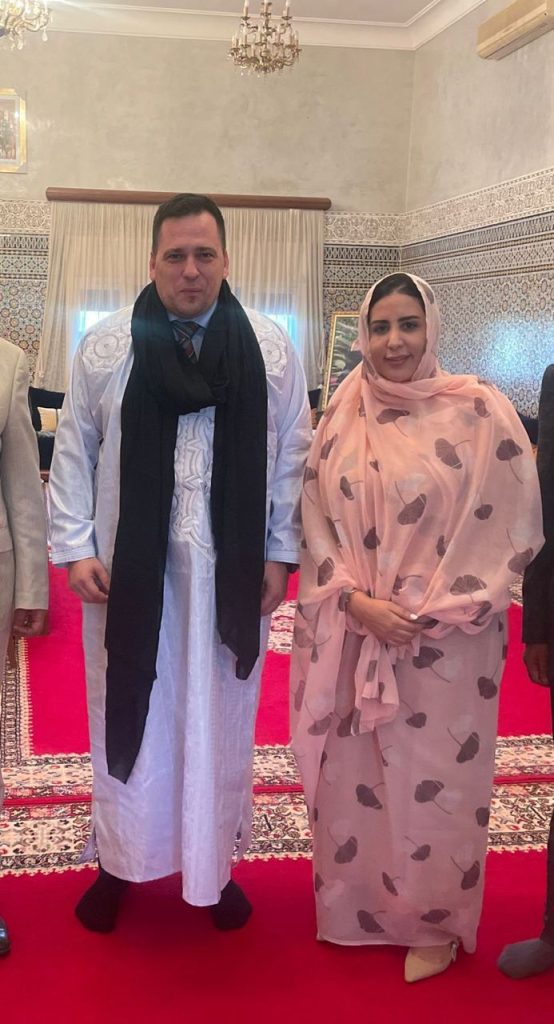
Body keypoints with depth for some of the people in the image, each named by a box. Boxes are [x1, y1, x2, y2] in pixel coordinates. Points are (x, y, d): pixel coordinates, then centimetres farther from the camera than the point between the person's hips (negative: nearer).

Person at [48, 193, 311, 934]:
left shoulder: (271, 348, 0)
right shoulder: (106, 346, -1)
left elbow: (292, 456, 3)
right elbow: (74, 452, 2)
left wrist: (280, 554, -1)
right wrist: (76, 547, -4)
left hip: (231, 572, 1)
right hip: (129, 569, 0)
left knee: (221, 720, 12)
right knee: (128, 714, 11)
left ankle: (215, 861, 31)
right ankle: (119, 860, 30)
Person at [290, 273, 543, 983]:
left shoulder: (478, 411, -8)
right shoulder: (341, 416, 4)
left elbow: (509, 529, -9)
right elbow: (315, 518, 4)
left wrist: (428, 614, -13)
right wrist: (357, 601, -11)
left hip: (443, 644, -3)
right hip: (347, 637, 4)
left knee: (432, 784, 7)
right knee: (350, 778, 13)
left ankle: (435, 922, 31)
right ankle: (355, 906, 36)